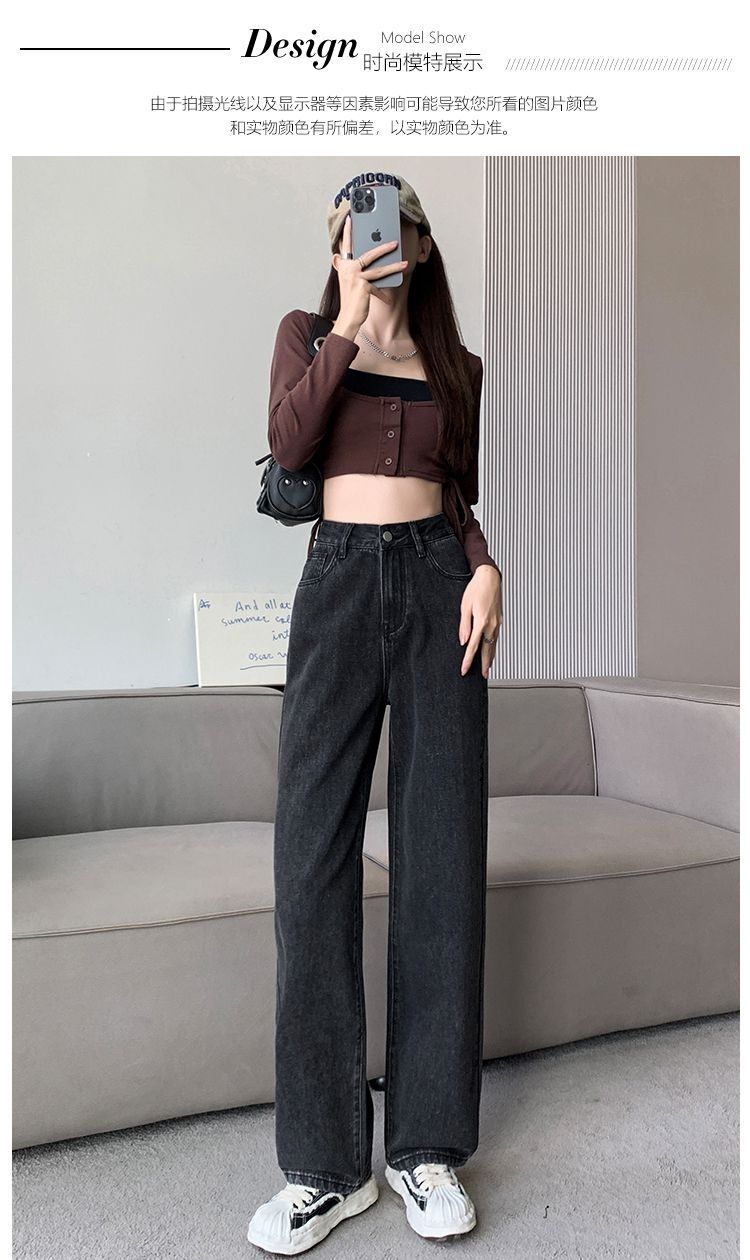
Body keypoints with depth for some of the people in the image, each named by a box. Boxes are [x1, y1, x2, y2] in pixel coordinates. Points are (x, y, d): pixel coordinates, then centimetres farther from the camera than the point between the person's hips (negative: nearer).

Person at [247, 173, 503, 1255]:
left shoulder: (457, 366, 19)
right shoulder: (308, 334, 15)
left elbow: (463, 497, 17)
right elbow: (288, 443, -4)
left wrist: (485, 569, -3)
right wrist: (349, 320, -3)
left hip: (441, 579, 2)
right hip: (339, 578, -1)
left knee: (444, 852, -3)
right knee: (314, 851, -8)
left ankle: (428, 1146, 11)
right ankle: (328, 1162, 5)